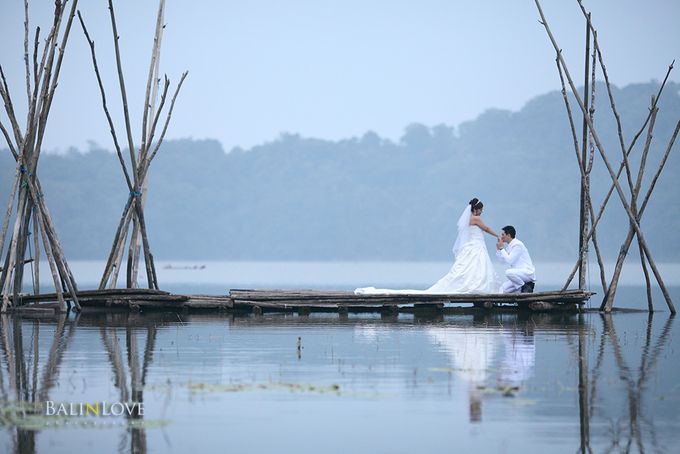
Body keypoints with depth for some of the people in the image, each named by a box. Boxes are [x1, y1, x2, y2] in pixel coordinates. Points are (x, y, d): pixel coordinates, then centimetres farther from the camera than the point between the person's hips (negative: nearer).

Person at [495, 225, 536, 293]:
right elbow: (503, 260, 18)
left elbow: (509, 261, -21)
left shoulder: (517, 245, -16)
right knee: (503, 290, 2)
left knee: (508, 272, -36)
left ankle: (526, 287, -16)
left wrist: (501, 248, -14)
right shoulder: (510, 246, 12)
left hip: (527, 272, -9)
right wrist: (498, 249, 7)